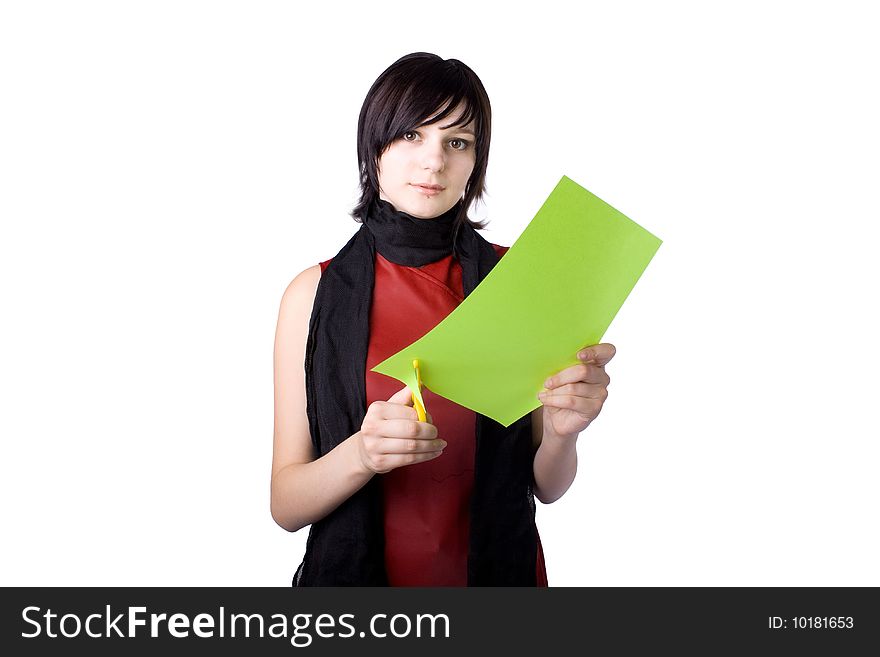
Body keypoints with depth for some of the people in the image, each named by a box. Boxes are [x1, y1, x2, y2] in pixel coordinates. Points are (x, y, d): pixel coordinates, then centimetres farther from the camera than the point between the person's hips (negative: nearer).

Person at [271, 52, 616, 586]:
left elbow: (546, 487, -4)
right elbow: (286, 505, -10)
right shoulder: (316, 293, -9)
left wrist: (561, 431, -24)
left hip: (496, 566, 1)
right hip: (356, 570, 0)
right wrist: (361, 455, -29)